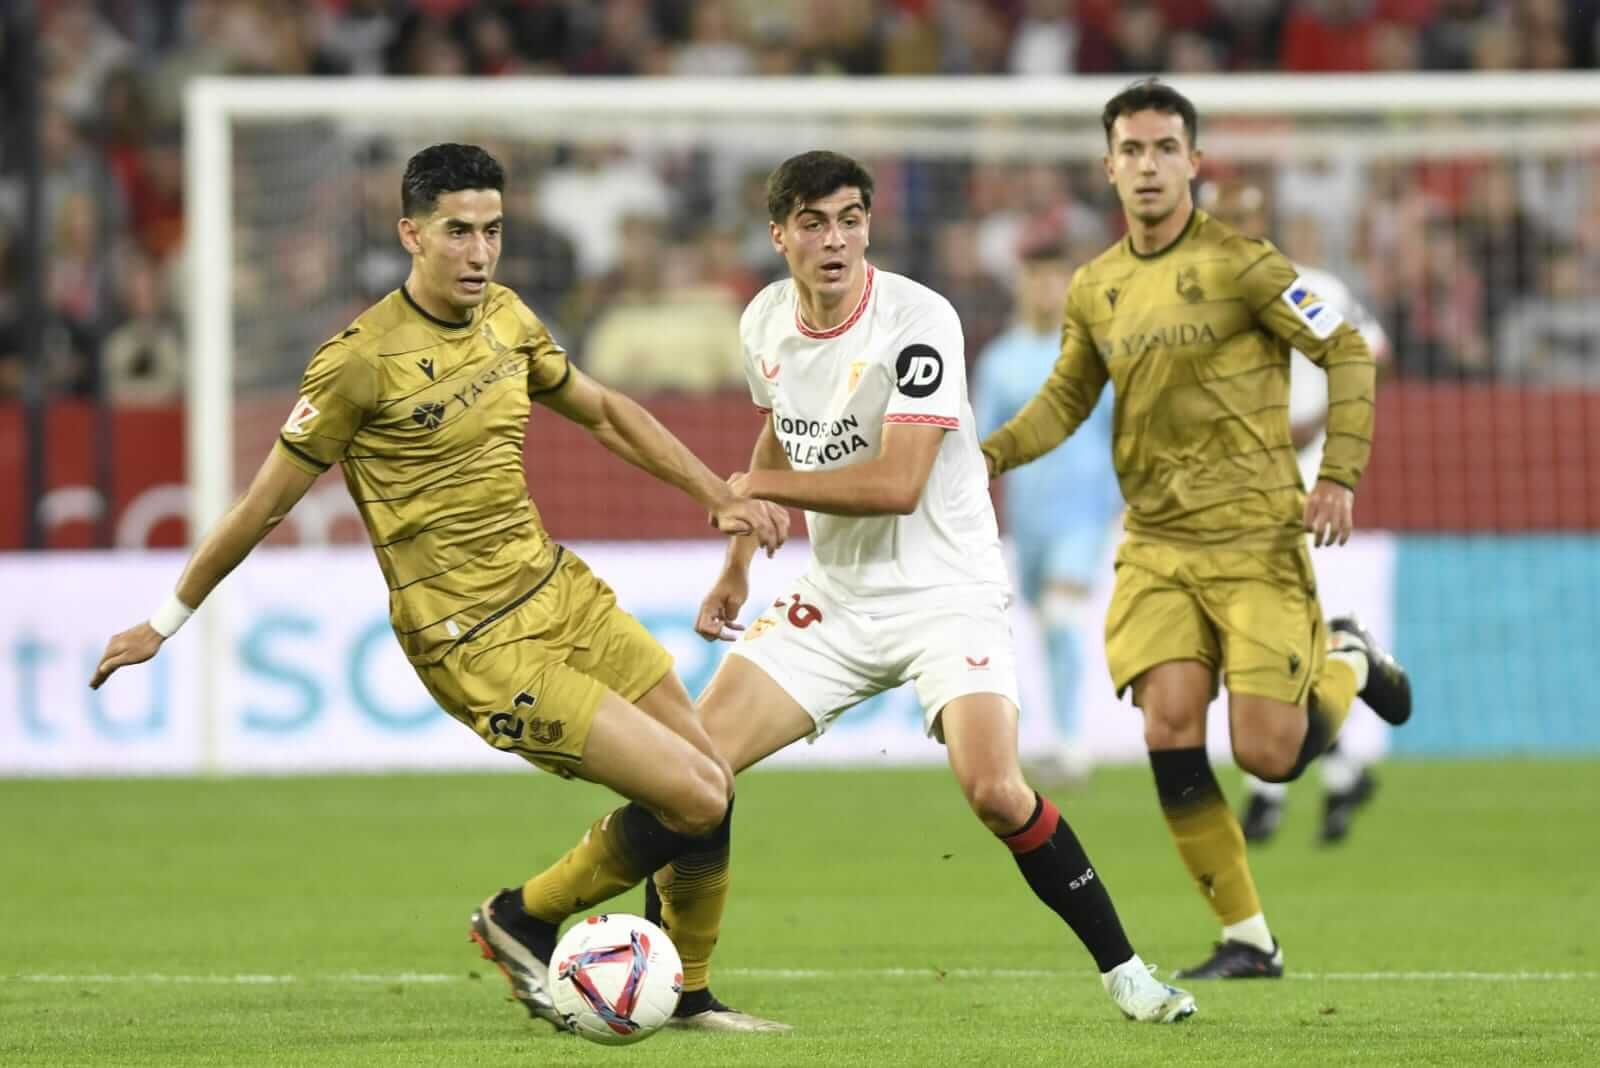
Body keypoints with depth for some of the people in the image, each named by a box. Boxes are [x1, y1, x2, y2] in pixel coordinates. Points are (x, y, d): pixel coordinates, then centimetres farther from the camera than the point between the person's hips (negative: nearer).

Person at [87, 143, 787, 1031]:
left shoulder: (505, 317, 5)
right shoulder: (362, 360, -16)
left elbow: (602, 413, 22)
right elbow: (266, 501, -7)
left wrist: (723, 498, 16)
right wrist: (166, 622, 3)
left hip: (558, 590, 8)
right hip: (478, 647, -8)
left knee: (711, 778, 7)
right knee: (697, 801, -13)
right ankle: (523, 922, 8)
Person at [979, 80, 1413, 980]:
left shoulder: (1237, 264, -9)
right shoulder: (1095, 289, 7)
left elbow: (1347, 352, -5)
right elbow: (1067, 398, 19)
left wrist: (1340, 475, -12)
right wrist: (991, 454, 1)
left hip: (1255, 538, -4)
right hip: (1156, 545, 4)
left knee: (1267, 753, -9)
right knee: (1170, 727, -11)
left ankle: (1346, 662, 27)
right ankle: (1248, 939, 1)